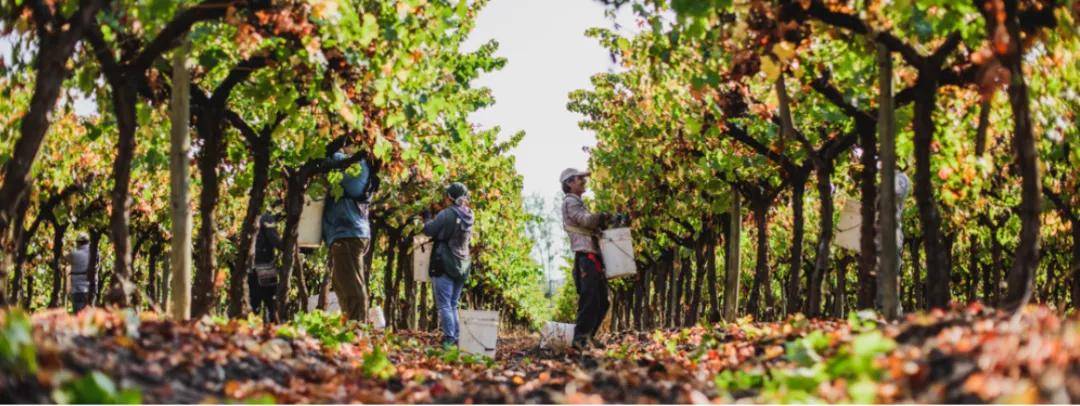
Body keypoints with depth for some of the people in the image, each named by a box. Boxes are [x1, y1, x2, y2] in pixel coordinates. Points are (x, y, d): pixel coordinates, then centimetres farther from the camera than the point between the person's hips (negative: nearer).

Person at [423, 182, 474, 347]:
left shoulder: (447, 214, -15)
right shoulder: (468, 216, 7)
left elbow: (429, 230, -10)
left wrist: (427, 218, 10)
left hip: (445, 265, -7)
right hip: (462, 267, 7)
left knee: (444, 304, -4)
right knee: (453, 304, 15)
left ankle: (449, 337, -11)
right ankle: (457, 337, 13)